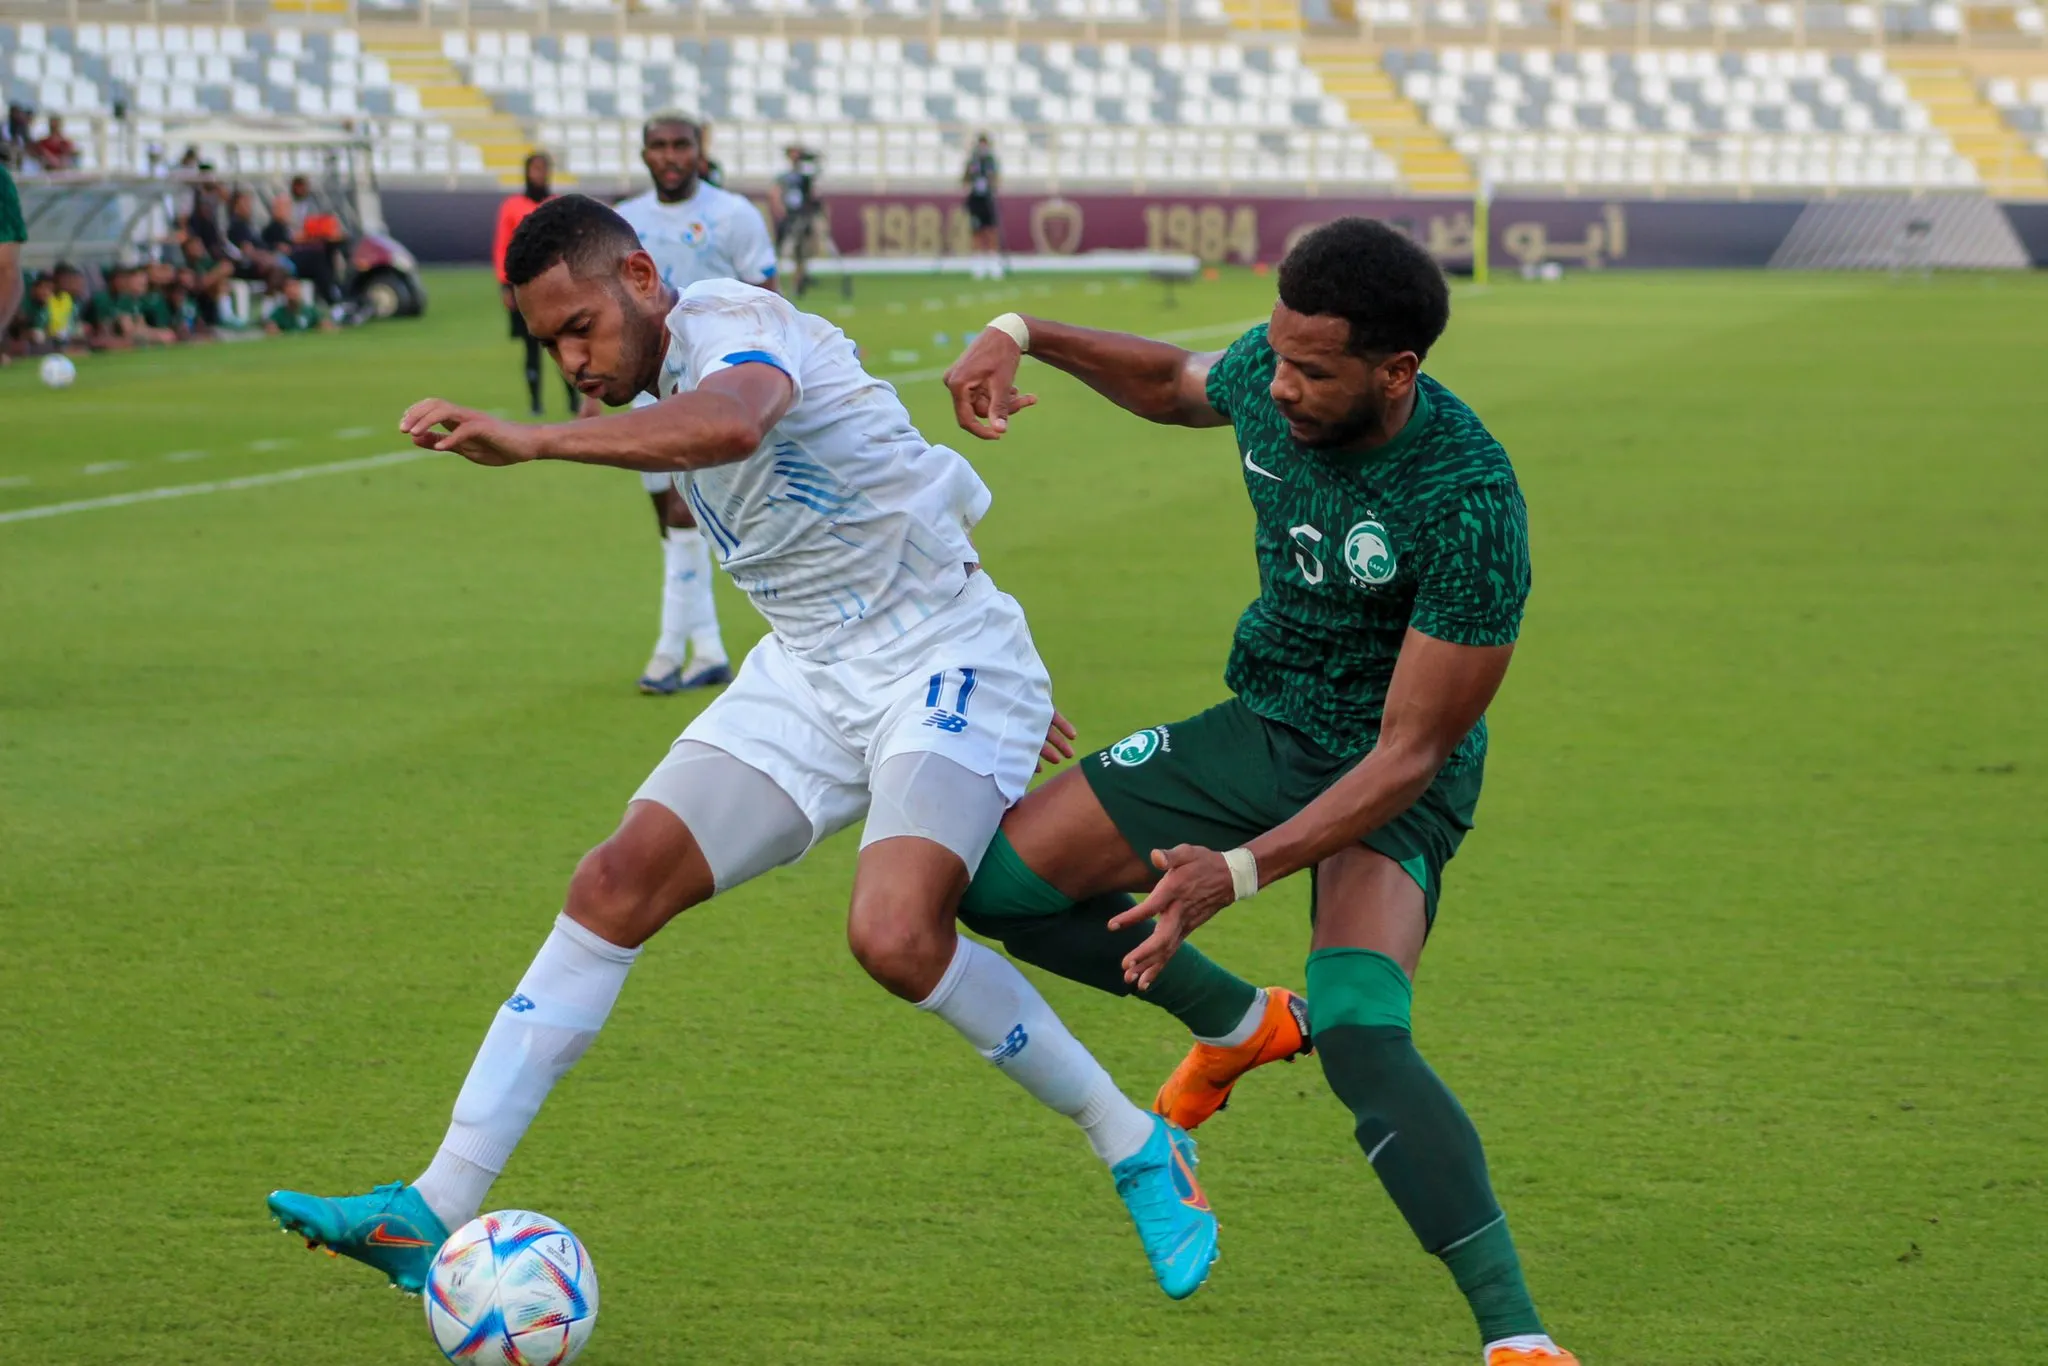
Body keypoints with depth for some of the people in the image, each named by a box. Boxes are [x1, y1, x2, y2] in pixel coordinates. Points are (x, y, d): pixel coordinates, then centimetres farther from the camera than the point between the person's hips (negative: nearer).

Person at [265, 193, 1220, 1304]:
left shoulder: (734, 321, -16)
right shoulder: (663, 394, 13)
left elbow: (733, 424, -43)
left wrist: (529, 443, -50)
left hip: (945, 658, -8)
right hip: (809, 673, 9)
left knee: (895, 935, -28)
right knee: (617, 884, -6)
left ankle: (1140, 1152, -5)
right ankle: (435, 1210, -7)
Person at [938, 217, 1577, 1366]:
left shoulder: (1470, 505, -33)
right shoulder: (1269, 378, -13)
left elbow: (1409, 754, -28)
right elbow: (1175, 384, 16)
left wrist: (1239, 873, -35)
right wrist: (1022, 337, 2)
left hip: (1388, 780, -7)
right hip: (1260, 723, 7)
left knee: (1357, 1032, -33)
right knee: (996, 878, 3)